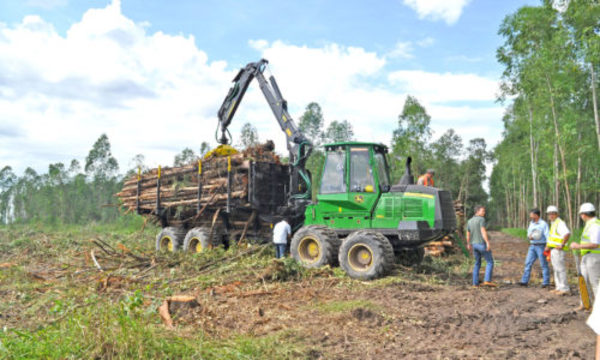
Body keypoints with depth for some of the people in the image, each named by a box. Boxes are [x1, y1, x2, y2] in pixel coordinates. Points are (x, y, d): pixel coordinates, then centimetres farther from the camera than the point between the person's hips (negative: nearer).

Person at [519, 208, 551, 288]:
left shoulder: (543, 224, -10)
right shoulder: (531, 223, 11)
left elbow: (547, 235, -16)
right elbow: (528, 233, 15)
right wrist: (529, 236, -9)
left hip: (541, 246, -6)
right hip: (532, 246, 6)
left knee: (544, 264, 0)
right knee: (528, 263, 2)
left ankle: (546, 282, 9)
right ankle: (524, 281, 3)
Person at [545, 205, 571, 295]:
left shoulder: (560, 223, -14)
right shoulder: (553, 223, 16)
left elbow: (567, 233, -31)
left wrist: (562, 245, -25)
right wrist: (548, 246, 20)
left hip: (558, 250, -10)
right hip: (553, 250, 10)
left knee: (560, 269, -5)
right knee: (556, 269, 14)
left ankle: (565, 289, 0)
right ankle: (559, 287, 21)